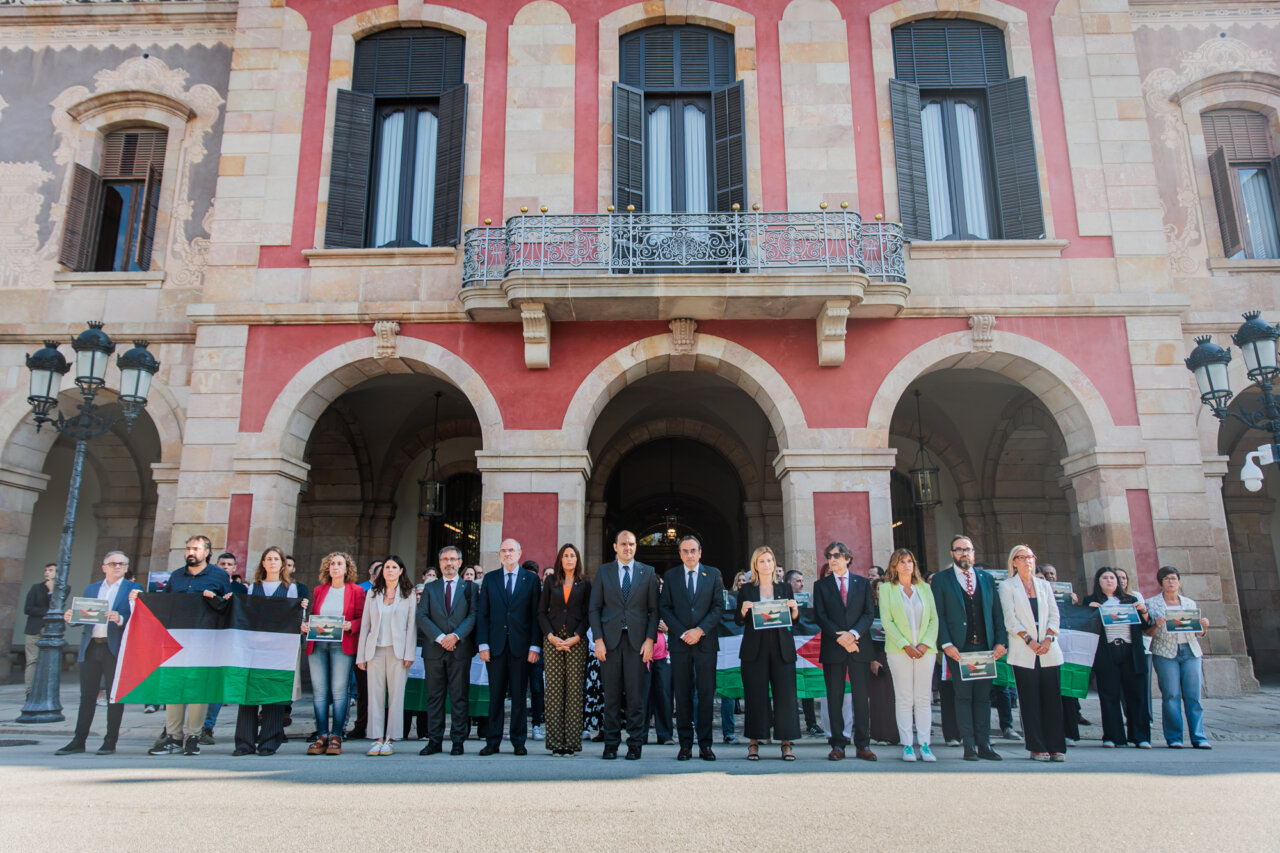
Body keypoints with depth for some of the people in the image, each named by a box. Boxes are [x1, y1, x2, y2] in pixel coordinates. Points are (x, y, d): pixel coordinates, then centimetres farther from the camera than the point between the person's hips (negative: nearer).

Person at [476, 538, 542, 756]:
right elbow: (483, 614, 7)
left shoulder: (531, 580, 5)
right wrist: (483, 644, -2)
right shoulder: (489, 579, 10)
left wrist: (535, 646, -6)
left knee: (519, 695, 4)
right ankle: (492, 741, 13)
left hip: (521, 646, -1)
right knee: (496, 695, 5)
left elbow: (536, 615, 1)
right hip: (496, 646, 1)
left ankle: (519, 742, 13)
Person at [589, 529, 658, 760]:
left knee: (636, 695, 1)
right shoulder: (603, 572, 8)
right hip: (610, 639, 0)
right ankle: (611, 743, 13)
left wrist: (650, 639, -4)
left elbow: (654, 609, 6)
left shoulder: (648, 572, 8)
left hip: (637, 640, 0)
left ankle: (635, 744, 10)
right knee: (611, 694, 4)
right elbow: (594, 608, 6)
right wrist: (598, 640, -4)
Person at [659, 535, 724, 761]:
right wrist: (682, 633, -8)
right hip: (679, 642, 0)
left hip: (706, 642, 0)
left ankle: (705, 744, 8)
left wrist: (700, 630, -10)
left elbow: (719, 606, 2)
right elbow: (664, 607, 3)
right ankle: (685, 744, 9)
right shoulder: (670, 576, 8)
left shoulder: (713, 574, 8)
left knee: (706, 694, 1)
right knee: (682, 695, 3)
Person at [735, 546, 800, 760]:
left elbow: (794, 620, 11)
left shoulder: (784, 588, 12)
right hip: (755, 648, -1)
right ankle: (754, 742, 6)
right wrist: (743, 610, -15)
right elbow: (738, 621, 5)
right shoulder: (746, 590, 7)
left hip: (781, 647, 1)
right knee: (755, 694, -2)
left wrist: (795, 609, -9)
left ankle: (787, 742, 5)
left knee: (785, 693, -2)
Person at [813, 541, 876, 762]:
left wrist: (854, 633, -12)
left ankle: (863, 745, 9)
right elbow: (820, 616, 1)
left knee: (862, 696, 2)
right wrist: (839, 637, -11)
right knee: (835, 697, 2)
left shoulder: (863, 583, 10)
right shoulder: (821, 585, 8)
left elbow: (870, 613, 3)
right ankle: (838, 744, 7)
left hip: (860, 645, 1)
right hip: (833, 648, 0)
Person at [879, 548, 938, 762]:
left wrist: (925, 644, -5)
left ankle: (924, 745, 8)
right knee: (904, 699, -1)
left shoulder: (925, 588, 13)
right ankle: (907, 746, 4)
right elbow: (886, 620, -2)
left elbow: (934, 618, 9)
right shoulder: (886, 589, 4)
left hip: (925, 650, 2)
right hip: (899, 650, -2)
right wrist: (905, 645, -10)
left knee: (924, 698, 3)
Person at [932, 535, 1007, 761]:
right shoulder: (941, 579, 3)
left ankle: (984, 744, 13)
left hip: (985, 647, 3)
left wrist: (1000, 641, 0)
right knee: (963, 696, 0)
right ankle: (969, 745, 4)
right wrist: (946, 644, -12)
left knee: (983, 696, 7)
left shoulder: (986, 579, 14)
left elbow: (997, 612, 11)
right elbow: (938, 615, -3)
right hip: (958, 647, -3)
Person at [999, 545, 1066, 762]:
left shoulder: (1044, 585, 15)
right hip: (1024, 653, -3)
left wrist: (1048, 638, -7)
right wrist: (1029, 640, -13)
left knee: (1053, 699, 1)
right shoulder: (1007, 587, 4)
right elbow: (1010, 619, -4)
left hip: (1049, 651, 3)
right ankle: (1037, 748, 4)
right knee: (1030, 701, -1)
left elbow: (1054, 615, 9)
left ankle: (1056, 747, 8)